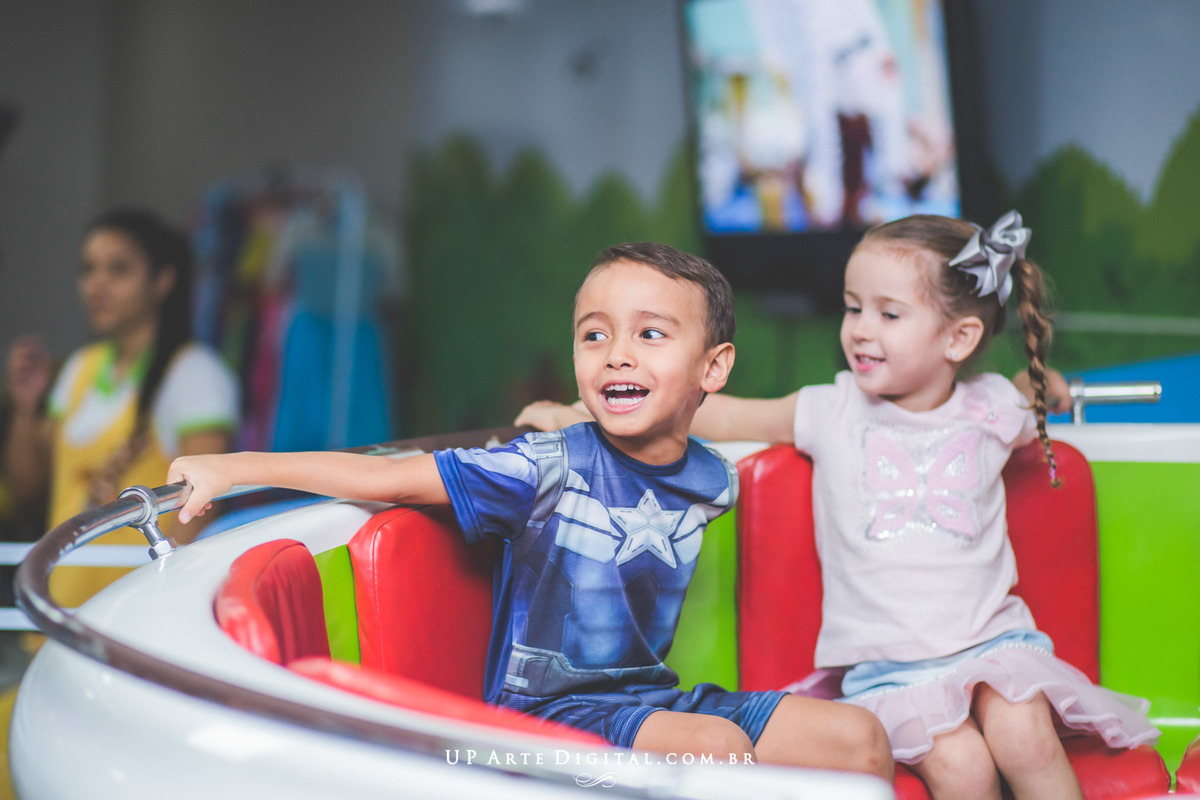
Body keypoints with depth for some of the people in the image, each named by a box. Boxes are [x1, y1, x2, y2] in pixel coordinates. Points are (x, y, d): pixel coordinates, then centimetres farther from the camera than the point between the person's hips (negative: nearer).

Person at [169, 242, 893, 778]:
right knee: (718, 745, -31)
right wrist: (235, 467, -12)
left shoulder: (713, 483, 0)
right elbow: (388, 477, -12)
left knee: (860, 739, -4)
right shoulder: (548, 469, -14)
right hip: (546, 706, -6)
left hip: (648, 696, 6)